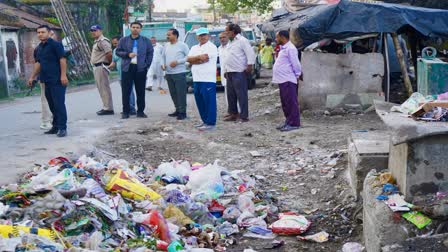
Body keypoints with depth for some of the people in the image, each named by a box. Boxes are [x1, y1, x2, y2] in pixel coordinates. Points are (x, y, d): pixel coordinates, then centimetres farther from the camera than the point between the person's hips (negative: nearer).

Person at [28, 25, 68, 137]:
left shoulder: (55, 45, -7)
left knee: (59, 104, -8)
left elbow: (62, 59, -13)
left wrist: (63, 75, -21)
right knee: (52, 105, 12)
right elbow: (38, 64, 21)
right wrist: (32, 77, 14)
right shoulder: (38, 49, 15)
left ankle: (62, 128, -5)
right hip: (46, 81, 8)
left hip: (57, 80, -8)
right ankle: (55, 126, 20)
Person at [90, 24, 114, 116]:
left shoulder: (103, 41, -14)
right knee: (101, 88, 14)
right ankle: (106, 107, 20)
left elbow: (109, 54, -22)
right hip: (96, 67, 11)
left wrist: (107, 63, -10)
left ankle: (108, 108, -6)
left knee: (104, 88, -8)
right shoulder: (96, 41, 19)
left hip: (101, 67, -11)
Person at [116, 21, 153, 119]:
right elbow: (118, 51, 7)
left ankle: (140, 111, 11)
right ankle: (125, 112, 6)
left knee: (141, 91, 3)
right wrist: (127, 54, -9)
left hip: (140, 69, 0)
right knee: (126, 91, -1)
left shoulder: (146, 41, 8)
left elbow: (150, 52, 10)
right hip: (127, 68, 0)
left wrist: (147, 65, 1)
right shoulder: (123, 40, 9)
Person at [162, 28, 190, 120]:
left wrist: (177, 62, -15)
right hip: (169, 73, 7)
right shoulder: (166, 46, 13)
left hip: (179, 73, -7)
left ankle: (182, 112, -4)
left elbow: (188, 56, -8)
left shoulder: (182, 45, -6)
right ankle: (178, 110, 21)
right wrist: (163, 64, 3)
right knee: (173, 93, 11)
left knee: (181, 93, -8)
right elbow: (163, 56, 22)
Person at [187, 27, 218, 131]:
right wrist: (200, 59, -8)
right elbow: (188, 59, 5)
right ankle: (205, 121, 21)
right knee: (200, 102, 11)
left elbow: (203, 57, -16)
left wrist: (195, 58, 2)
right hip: (197, 79, 8)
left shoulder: (211, 47, -3)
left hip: (208, 79, -8)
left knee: (209, 102, -7)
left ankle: (211, 123, -6)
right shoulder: (194, 48, 19)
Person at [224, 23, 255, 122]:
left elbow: (251, 54, -15)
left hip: (239, 73, -10)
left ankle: (244, 116, -5)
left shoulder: (242, 41, -9)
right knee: (231, 94, 13)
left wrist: (249, 66, -20)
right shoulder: (230, 43, 20)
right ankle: (233, 113, 23)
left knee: (241, 94, -8)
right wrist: (226, 70, 22)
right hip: (230, 72, 10)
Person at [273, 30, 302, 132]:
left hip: (288, 80, -11)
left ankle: (294, 123, -3)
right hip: (282, 80, 11)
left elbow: (296, 64, -16)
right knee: (285, 103, 14)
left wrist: (297, 75, -7)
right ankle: (288, 122, 22)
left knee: (291, 102, -6)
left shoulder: (290, 48, -14)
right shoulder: (283, 48, 19)